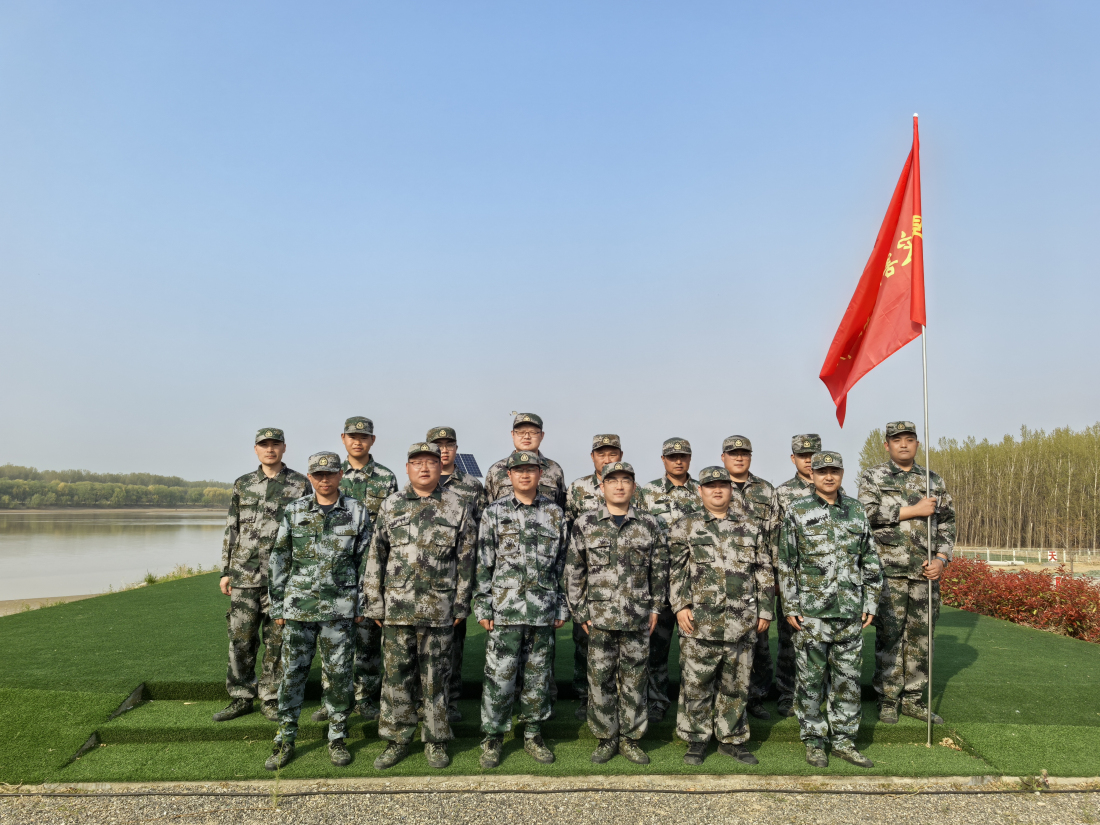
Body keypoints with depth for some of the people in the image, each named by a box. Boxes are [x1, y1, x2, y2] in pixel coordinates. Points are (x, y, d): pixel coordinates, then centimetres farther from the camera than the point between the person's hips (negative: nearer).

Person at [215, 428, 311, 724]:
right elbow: (231, 530, 12)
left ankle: (271, 700, 16)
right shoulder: (242, 485, 9)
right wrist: (226, 571, 8)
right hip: (244, 575, 2)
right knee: (240, 638, 5)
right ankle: (240, 698, 19)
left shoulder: (300, 485, 2)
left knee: (276, 640, 4)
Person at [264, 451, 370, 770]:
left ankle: (337, 738, 21)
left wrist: (362, 606, 1)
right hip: (298, 607, 1)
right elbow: (279, 560, 6)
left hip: (340, 609, -1)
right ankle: (285, 741, 19)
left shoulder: (357, 512, 1)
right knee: (292, 673, 6)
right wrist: (277, 606, 3)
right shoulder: (294, 511, 3)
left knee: (338, 675, 6)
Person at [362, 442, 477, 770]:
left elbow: (466, 559, 3)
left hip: (439, 609, -1)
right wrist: (374, 603, 3)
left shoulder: (458, 507, 2)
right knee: (396, 675, 7)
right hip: (397, 607, 1)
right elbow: (375, 556, 6)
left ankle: (436, 742, 21)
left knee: (435, 678, 8)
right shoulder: (391, 505, 5)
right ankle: (397, 740, 21)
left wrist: (461, 604, 0)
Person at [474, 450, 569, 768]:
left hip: (543, 610, 2)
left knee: (538, 676, 10)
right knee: (499, 676, 0)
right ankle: (493, 738, 16)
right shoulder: (494, 512, 2)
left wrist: (562, 607, 8)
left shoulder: (555, 514, 7)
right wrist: (483, 606, -3)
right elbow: (483, 563, 1)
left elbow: (562, 563, 10)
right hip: (505, 608, -2)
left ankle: (533, 735, 25)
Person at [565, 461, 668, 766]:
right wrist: (580, 611, -1)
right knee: (601, 679, 5)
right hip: (600, 617, -1)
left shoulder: (649, 525, 4)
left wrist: (656, 606, 6)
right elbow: (574, 571, 3)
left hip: (638, 618, 1)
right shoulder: (585, 524, 0)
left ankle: (630, 738, 22)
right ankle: (606, 738, 20)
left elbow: (660, 568, 11)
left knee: (635, 680, 8)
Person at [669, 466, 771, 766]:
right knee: (696, 684, 3)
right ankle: (696, 741, 17)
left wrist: (764, 609, 8)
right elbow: (676, 570, 0)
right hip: (700, 623, -2)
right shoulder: (685, 527, 4)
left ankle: (732, 740, 25)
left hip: (742, 623, 2)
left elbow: (764, 572, 13)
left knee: (736, 684, 11)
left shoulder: (750, 528, 11)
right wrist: (680, 605, -9)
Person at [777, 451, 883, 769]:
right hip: (811, 611, -3)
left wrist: (871, 603, 7)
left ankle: (844, 740, 22)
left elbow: (871, 562, 13)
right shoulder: (797, 511, -2)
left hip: (850, 612, 3)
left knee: (848, 678, 9)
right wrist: (790, 607, -6)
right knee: (811, 679, 4)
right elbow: (786, 563, -2)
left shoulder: (857, 512, 8)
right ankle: (814, 742, 17)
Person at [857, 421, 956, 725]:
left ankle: (914, 698, 20)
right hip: (888, 569, -3)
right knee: (889, 634, 0)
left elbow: (947, 523, 14)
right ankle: (888, 700, 10)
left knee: (921, 634, 8)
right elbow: (868, 512, -12)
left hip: (925, 572, 4)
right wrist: (914, 510, -13)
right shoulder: (873, 477, 4)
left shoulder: (934, 481, 14)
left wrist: (942, 558, 0)